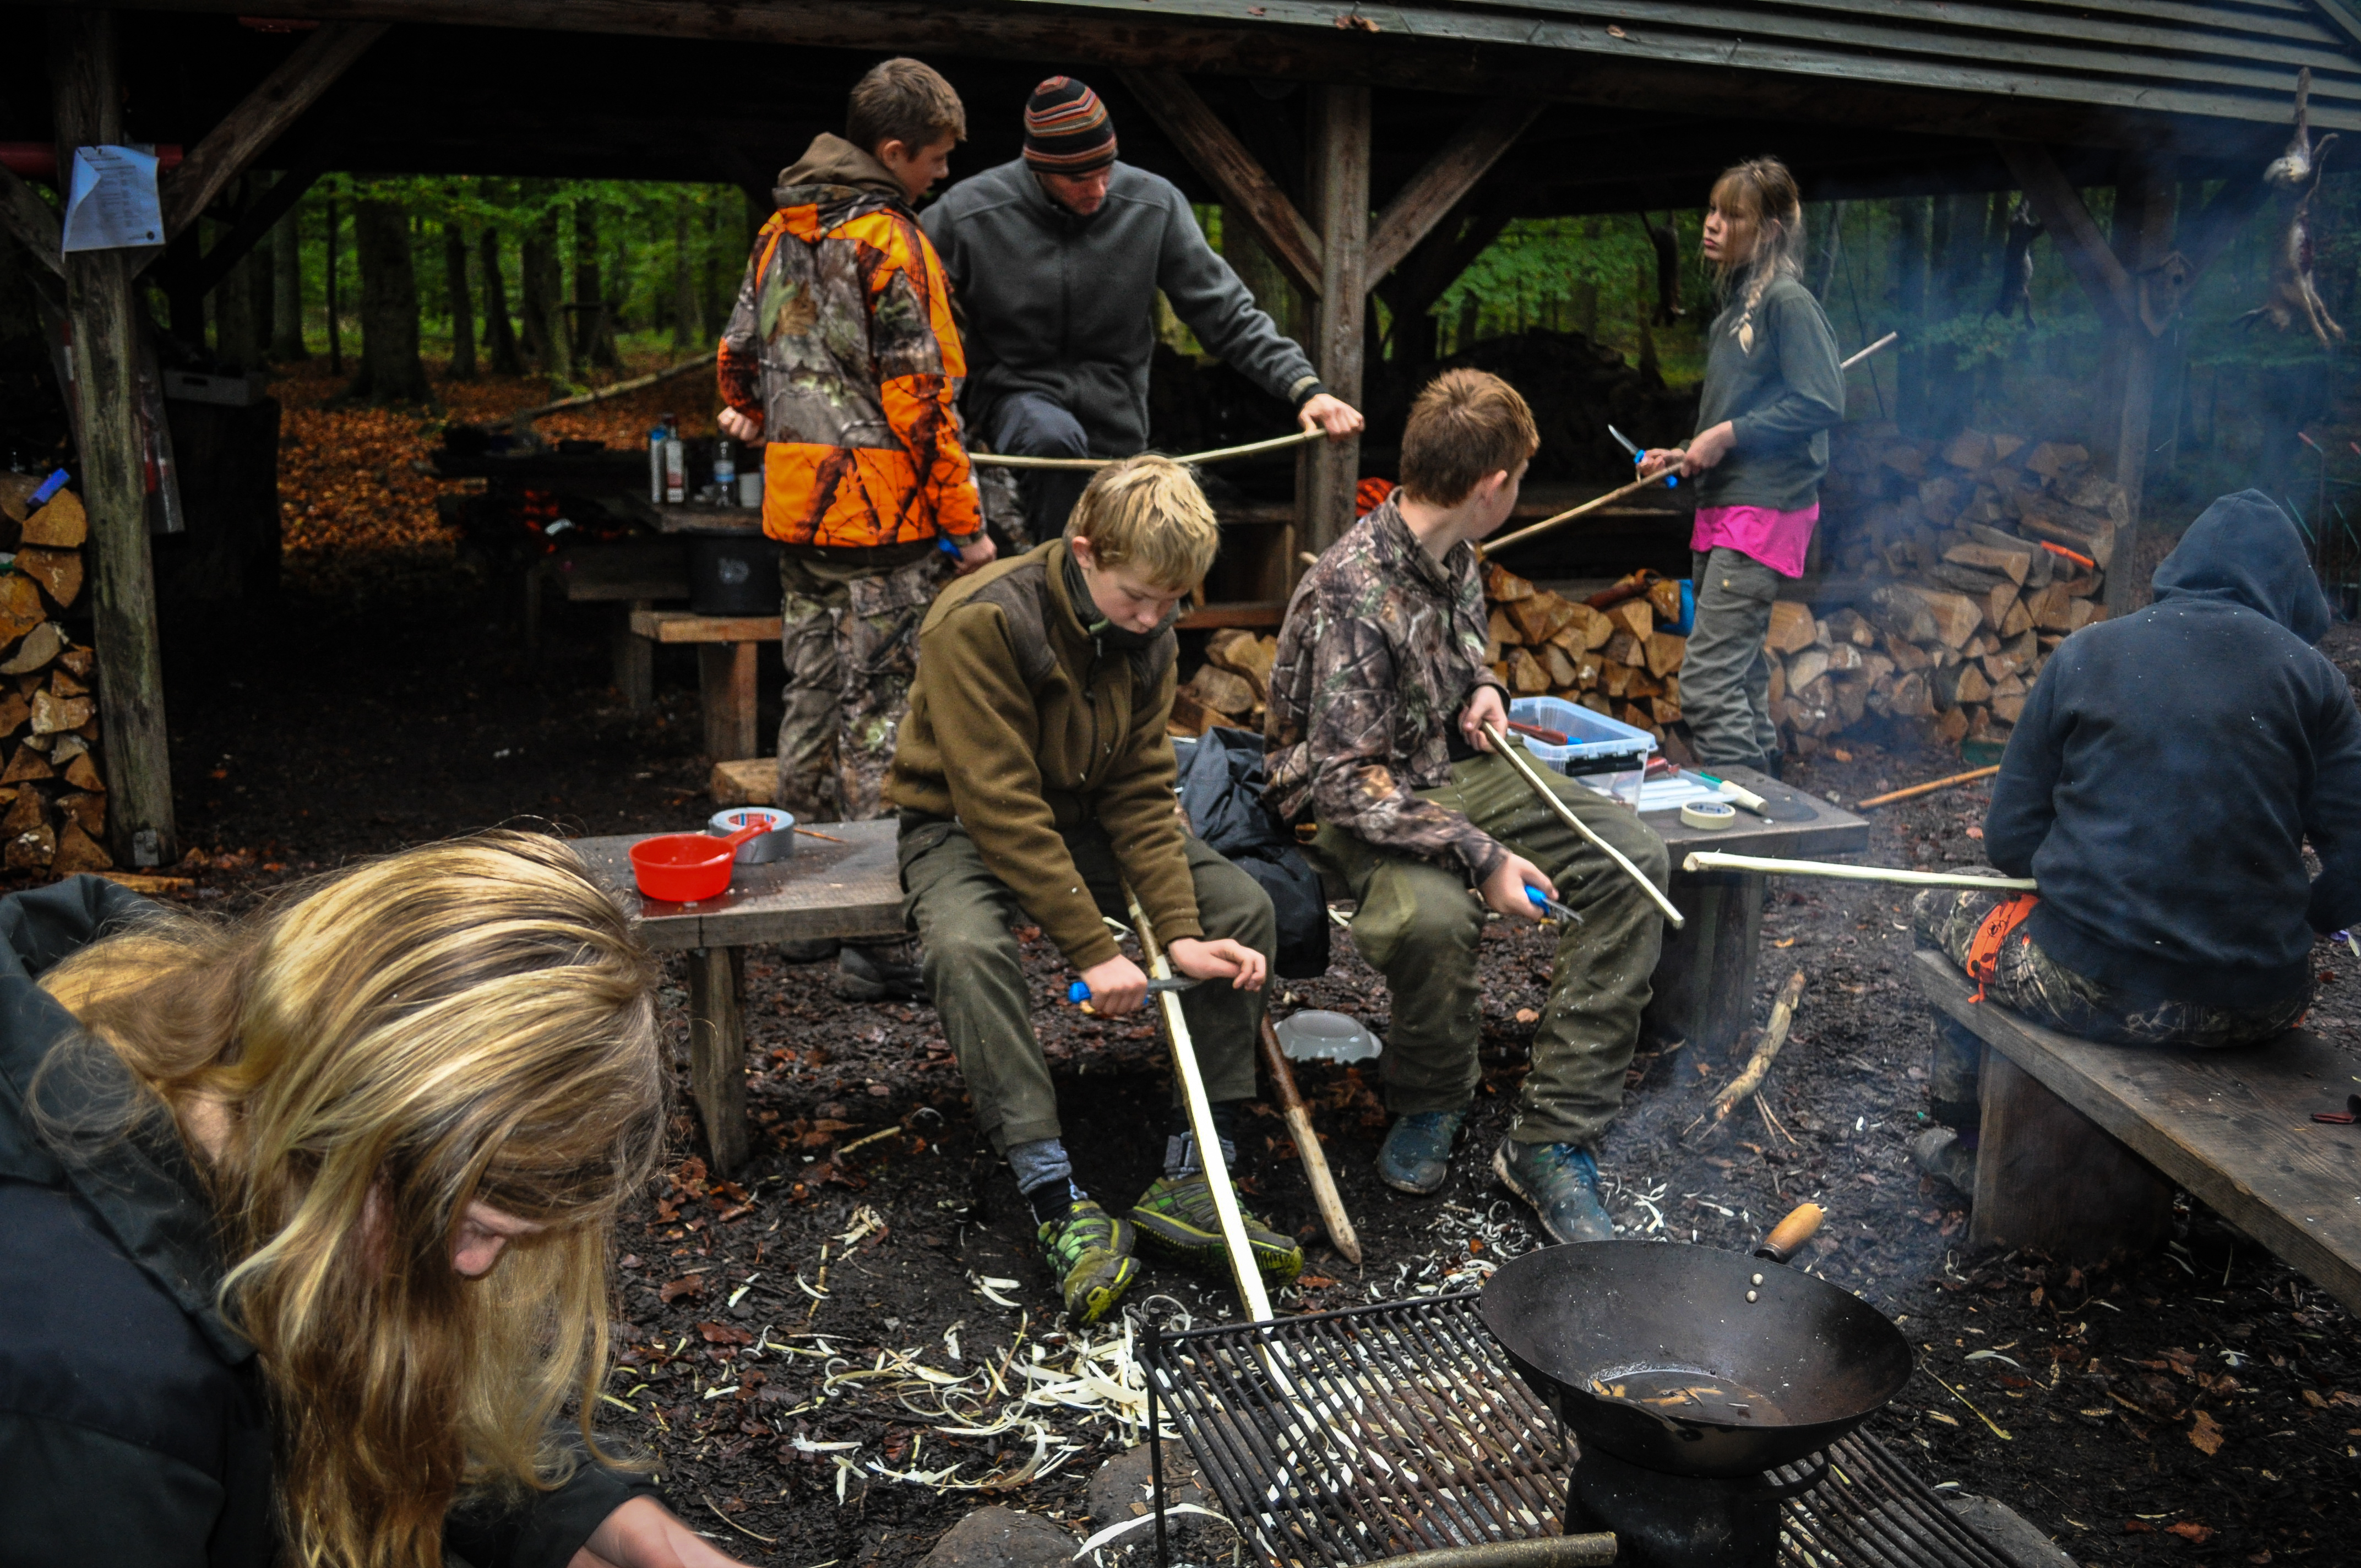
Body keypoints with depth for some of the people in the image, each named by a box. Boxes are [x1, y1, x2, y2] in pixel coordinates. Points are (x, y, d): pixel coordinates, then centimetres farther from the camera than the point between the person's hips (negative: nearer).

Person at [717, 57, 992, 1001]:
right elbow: (920, 397, -16)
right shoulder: (887, 241, -12)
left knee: (813, 699, 16)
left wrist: (753, 416, 43)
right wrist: (965, 522, -11)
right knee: (884, 712, -5)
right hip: (882, 511, -8)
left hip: (796, 506, 9)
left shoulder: (782, 230, 14)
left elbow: (739, 353, 22)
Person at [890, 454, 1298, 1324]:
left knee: (1244, 907, -14)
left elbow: (1141, 789, -8)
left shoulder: (1148, 632, -7)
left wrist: (1179, 931, -20)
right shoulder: (979, 622, -27)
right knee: (967, 946, -38)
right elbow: (1002, 805, -29)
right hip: (967, 825, -5)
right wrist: (1093, 950, -31)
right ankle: (1061, 1205, -29)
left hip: (1087, 818, 6)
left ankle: (1191, 1184, -12)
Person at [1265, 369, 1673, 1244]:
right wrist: (1483, 856, -30)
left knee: (1632, 856, -12)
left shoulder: (1451, 556, 2)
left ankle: (1551, 1140, -10)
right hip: (1354, 805, -8)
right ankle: (1430, 1106, -3)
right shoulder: (1353, 596, -25)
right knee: (1433, 914, -39)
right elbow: (1347, 782, -27)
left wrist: (1482, 687, 4)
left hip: (1452, 770, 8)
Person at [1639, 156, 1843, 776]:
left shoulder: (1788, 301, -11)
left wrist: (1728, 434, -15)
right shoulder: (1736, 307, 17)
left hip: (1764, 511, -10)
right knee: (1742, 681, 16)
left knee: (1707, 683, -15)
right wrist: (1687, 456, 11)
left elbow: (1822, 403, -19)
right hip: (1724, 512, 10)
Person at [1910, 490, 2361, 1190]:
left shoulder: (2085, 653, 3)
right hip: (2254, 1011, 2)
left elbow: (2009, 842, 2)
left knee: (1941, 908, 28)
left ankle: (1967, 1144, 39)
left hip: (2089, 987, -2)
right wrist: (2291, 921, 17)